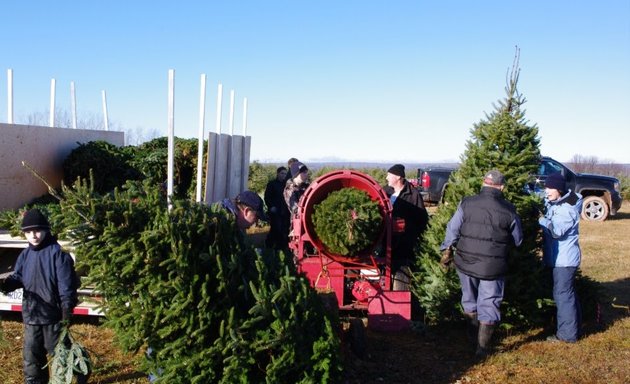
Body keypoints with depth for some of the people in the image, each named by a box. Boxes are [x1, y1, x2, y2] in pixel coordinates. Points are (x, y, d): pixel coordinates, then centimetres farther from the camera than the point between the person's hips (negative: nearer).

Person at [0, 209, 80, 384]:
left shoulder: (57, 253, -13)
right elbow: (18, 277, 8)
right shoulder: (25, 255, 7)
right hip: (30, 313, 6)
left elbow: (66, 285, -15)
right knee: (31, 355, 13)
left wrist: (67, 310, -20)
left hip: (53, 313, -6)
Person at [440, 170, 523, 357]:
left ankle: (473, 340, 35)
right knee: (489, 305, 9)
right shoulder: (509, 210, -7)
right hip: (493, 267, -2)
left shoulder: (467, 203, -5)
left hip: (465, 263, 2)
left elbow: (452, 230, -1)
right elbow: (517, 240, 5)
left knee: (469, 301, 21)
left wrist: (447, 252, 11)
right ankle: (482, 347, 11)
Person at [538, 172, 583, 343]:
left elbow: (556, 230, -31)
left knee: (563, 294, -5)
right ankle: (573, 328, 30)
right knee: (568, 293, 18)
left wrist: (542, 220, -18)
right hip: (559, 257, 10)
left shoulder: (567, 208, -22)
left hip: (565, 258, -10)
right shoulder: (552, 203, 7)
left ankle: (568, 334, 2)